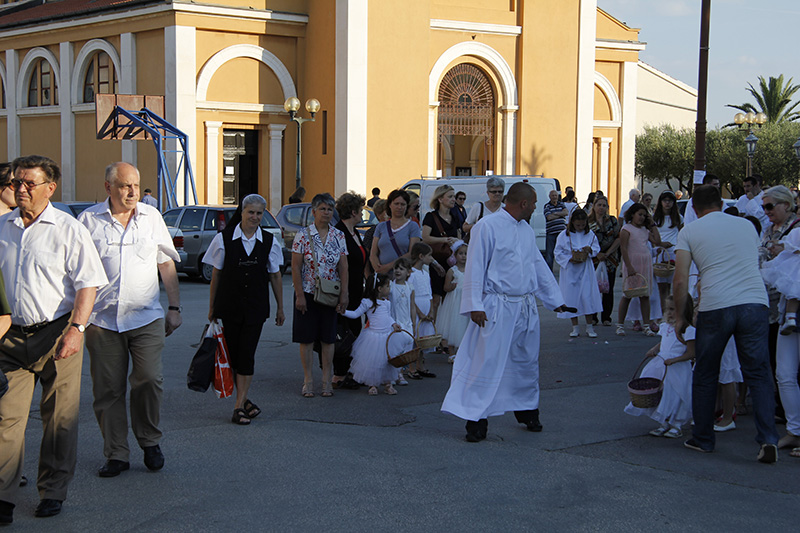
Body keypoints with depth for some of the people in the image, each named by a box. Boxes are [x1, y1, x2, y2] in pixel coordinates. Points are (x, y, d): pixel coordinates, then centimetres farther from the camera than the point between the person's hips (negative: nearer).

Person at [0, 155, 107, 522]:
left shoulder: (68, 229, -3)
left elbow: (88, 284, -6)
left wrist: (76, 329, -16)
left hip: (56, 333, -3)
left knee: (59, 418, 4)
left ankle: (53, 492, 16)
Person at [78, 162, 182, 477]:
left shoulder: (152, 217, 10)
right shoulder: (89, 220, 4)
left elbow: (167, 265, 14)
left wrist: (175, 307, 10)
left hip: (146, 318, 0)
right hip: (101, 319, 0)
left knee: (149, 380, -9)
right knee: (107, 390, 2)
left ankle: (150, 441, 12)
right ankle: (116, 455, 13)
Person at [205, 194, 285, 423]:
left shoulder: (269, 241, 3)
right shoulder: (224, 239, -1)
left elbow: (275, 276, 9)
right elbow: (216, 275, 3)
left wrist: (280, 308, 11)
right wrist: (211, 308, 4)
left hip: (256, 307, 0)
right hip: (229, 306, 0)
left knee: (246, 355, -6)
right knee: (233, 353, 4)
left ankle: (239, 406, -3)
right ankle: (245, 400, 18)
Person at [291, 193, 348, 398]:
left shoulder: (338, 236, 3)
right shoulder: (303, 235, -6)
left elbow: (343, 267, 4)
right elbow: (295, 267, -7)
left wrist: (344, 294, -2)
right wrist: (299, 295, -11)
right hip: (307, 293, -2)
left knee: (328, 338, 7)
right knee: (306, 337, 2)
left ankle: (327, 380, 15)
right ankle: (308, 380, 11)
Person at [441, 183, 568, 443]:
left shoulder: (527, 230, 13)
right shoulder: (487, 227, -10)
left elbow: (539, 266, 22)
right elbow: (475, 267, -12)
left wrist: (556, 300, 25)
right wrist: (475, 305, -16)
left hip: (526, 307, 7)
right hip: (497, 307, -7)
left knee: (527, 362, 14)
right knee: (487, 362, -7)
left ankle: (527, 410, 30)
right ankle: (477, 420, -1)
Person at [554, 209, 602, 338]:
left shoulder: (590, 234, 5)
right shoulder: (564, 235, -2)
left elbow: (597, 248, 9)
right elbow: (558, 253, -2)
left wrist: (590, 249, -13)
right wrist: (570, 259, -16)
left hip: (585, 270, 1)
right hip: (570, 271, -1)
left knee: (587, 297, -4)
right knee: (571, 298, 0)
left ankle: (589, 328, 6)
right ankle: (575, 328, 11)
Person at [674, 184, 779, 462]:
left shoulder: (689, 231, 8)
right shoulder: (746, 225, 18)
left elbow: (681, 280, 1)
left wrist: (680, 317, 10)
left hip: (715, 307, -2)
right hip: (755, 303, 2)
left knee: (705, 376, 14)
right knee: (758, 374, 7)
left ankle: (702, 439, 22)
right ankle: (768, 439, -8)